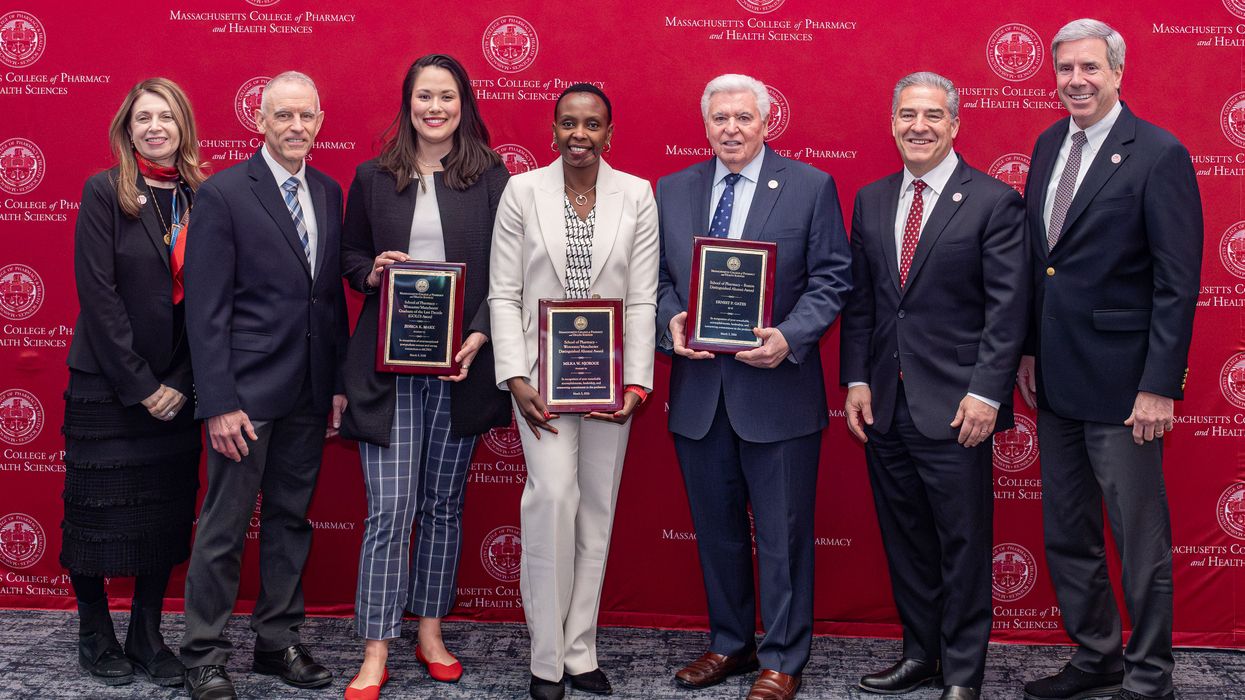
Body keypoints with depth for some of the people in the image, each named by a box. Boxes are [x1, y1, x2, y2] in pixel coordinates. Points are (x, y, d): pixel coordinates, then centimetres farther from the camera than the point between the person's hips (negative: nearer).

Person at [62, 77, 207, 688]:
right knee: (98, 510, 4)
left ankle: (147, 635, 21)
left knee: (167, 513, 8)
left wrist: (180, 382, -5)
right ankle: (94, 634, 22)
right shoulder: (105, 192, -6)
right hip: (106, 385, -3)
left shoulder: (201, 197, 5)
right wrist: (140, 386, -13)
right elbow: (98, 295, -11)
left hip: (175, 391, 4)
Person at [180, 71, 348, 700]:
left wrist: (339, 381, 8)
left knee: (291, 520, 14)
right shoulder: (223, 193, -8)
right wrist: (220, 402, -16)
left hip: (309, 393, 6)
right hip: (246, 391, -6)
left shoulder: (329, 193, 10)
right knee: (224, 527, 2)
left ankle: (279, 642, 27)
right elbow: (205, 308, -11)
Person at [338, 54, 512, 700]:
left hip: (463, 363, 1)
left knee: (444, 504, 11)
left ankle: (430, 634, 25)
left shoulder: (491, 178, 3)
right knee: (389, 512, -4)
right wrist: (371, 272, -8)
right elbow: (350, 256, 15)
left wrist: (480, 336, -13)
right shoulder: (373, 177, 7)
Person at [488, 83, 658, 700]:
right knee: (553, 494, -14)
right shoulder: (523, 191, 1)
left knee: (598, 506, 6)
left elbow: (643, 299, 1)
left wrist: (636, 383, -7)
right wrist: (515, 379, -10)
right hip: (543, 373, -2)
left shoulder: (636, 195, 3)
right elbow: (503, 294, -1)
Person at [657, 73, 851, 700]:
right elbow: (658, 277, 11)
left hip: (776, 386, -4)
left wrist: (789, 337, -19)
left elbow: (831, 279, -4)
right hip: (698, 389, 4)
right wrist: (671, 321, -10)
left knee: (782, 533, 5)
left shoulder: (811, 186, -2)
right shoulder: (672, 191, 9)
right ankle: (729, 643, 32)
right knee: (716, 529, 15)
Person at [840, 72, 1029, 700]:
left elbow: (1009, 308, -9)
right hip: (885, 405, 5)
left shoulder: (993, 201, -5)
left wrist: (986, 393, -15)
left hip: (955, 407, -5)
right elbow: (859, 298, 12)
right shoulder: (871, 201, 11)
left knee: (963, 545, 3)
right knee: (905, 541, 14)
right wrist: (856, 380, 4)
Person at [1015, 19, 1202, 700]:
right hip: (1056, 379, 7)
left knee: (1141, 540, 5)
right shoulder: (1049, 146, 10)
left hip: (1120, 382, -7)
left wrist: (1160, 386, -17)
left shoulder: (1158, 155, -11)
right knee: (1066, 536, 16)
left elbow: (1178, 281, -14)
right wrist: (1030, 351, 12)